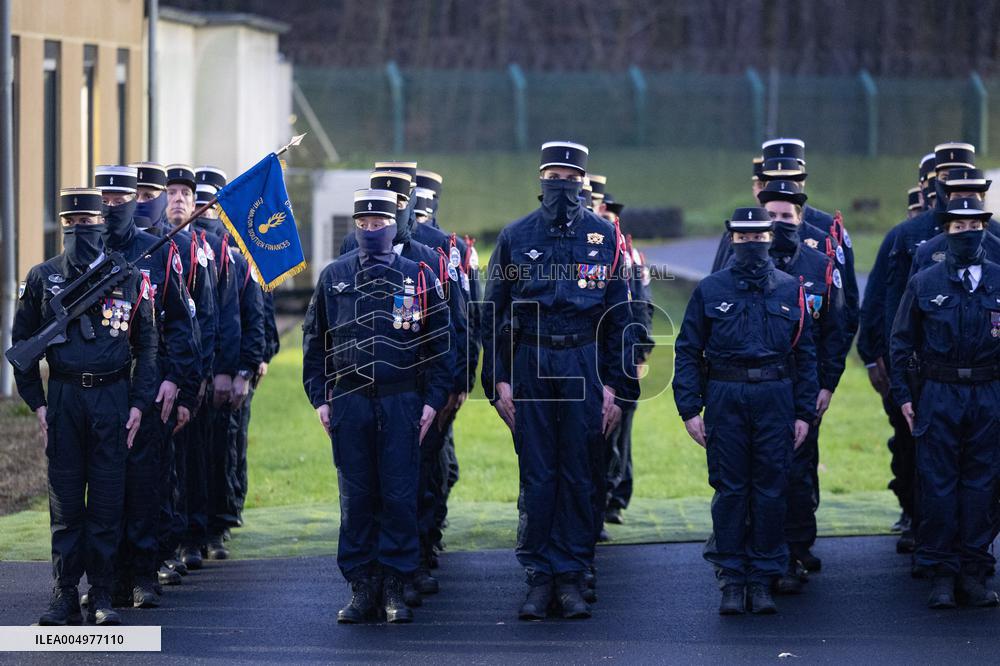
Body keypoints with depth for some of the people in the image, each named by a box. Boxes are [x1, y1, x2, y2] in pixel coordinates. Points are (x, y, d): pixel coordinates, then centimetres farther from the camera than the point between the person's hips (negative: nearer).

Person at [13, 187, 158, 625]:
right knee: (65, 503, 2)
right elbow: (22, 342, 9)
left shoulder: (130, 278, 4)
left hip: (113, 397, 0)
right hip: (63, 399, 1)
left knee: (107, 502, 1)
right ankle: (65, 596, 6)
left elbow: (147, 345, 7)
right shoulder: (42, 277, 5)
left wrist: (139, 403, -2)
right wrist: (36, 402, 2)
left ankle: (101, 597, 6)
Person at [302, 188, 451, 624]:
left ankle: (395, 589, 5)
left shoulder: (420, 276, 5)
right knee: (355, 498, 3)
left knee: (400, 497, -2)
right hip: (349, 403, 1)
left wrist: (433, 400, -2)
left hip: (402, 403, -1)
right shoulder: (333, 277, 9)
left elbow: (440, 342, 6)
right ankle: (362, 588, 8)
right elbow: (314, 341, 12)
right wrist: (319, 398, 4)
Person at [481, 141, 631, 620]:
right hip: (529, 364, 0)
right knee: (536, 474, 1)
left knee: (578, 474, 2)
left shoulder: (603, 237, 6)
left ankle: (571, 576, 7)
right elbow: (493, 314, 7)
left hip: (584, 363, 0)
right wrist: (499, 380, -1)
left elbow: (618, 315, 6)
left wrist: (612, 383, 0)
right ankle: (539, 578, 6)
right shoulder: (516, 237, 6)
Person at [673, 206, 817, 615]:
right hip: (725, 400, -1)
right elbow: (688, 352, 4)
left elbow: (806, 355, 9)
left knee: (771, 490, 2)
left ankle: (763, 580, 9)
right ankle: (731, 581, 7)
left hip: (775, 399, 1)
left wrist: (804, 413, 3)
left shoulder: (790, 290, 8)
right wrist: (690, 409, -4)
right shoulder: (710, 290, 5)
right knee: (730, 490, 1)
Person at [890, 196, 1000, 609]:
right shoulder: (924, 283, 4)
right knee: (938, 486, -1)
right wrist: (903, 395, 2)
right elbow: (902, 342, 7)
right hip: (938, 394, -1)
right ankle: (942, 575, 5)